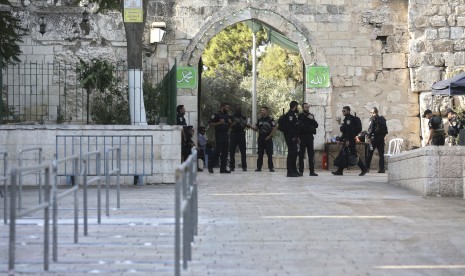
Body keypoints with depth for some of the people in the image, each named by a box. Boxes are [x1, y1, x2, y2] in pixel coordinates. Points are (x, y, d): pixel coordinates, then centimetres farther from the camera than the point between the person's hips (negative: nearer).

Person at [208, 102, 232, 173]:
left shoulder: (228, 116, 18)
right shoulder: (216, 115, -3)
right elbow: (210, 124, -9)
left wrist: (230, 122, 5)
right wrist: (219, 123, -17)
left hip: (226, 135, 7)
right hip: (219, 135, -7)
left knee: (225, 152, 4)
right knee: (217, 151, -11)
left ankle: (223, 168, 8)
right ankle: (210, 166, 0)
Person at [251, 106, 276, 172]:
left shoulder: (270, 119, -3)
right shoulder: (259, 120, 11)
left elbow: (274, 128, -5)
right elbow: (256, 129, 11)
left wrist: (269, 136, -9)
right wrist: (251, 127, -7)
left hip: (268, 139, -4)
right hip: (260, 139, 4)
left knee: (269, 154, -3)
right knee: (260, 154, 5)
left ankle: (271, 167, 1)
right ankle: (259, 167, 8)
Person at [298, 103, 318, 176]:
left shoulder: (311, 115, 15)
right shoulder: (300, 116, 0)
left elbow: (316, 125, 10)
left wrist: (312, 119, -5)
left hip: (310, 137, 4)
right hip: (302, 136, -4)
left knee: (311, 154, 2)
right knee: (301, 154, -2)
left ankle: (312, 171, 3)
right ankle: (301, 171, 1)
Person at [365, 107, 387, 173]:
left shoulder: (373, 119, -7)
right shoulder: (382, 119, 9)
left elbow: (371, 129, -14)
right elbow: (385, 130, 12)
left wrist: (369, 137, -9)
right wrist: (382, 135, 16)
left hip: (374, 138, -5)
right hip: (381, 138, 5)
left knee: (369, 154, 3)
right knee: (381, 154, 5)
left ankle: (367, 167, 4)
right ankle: (382, 168, 0)